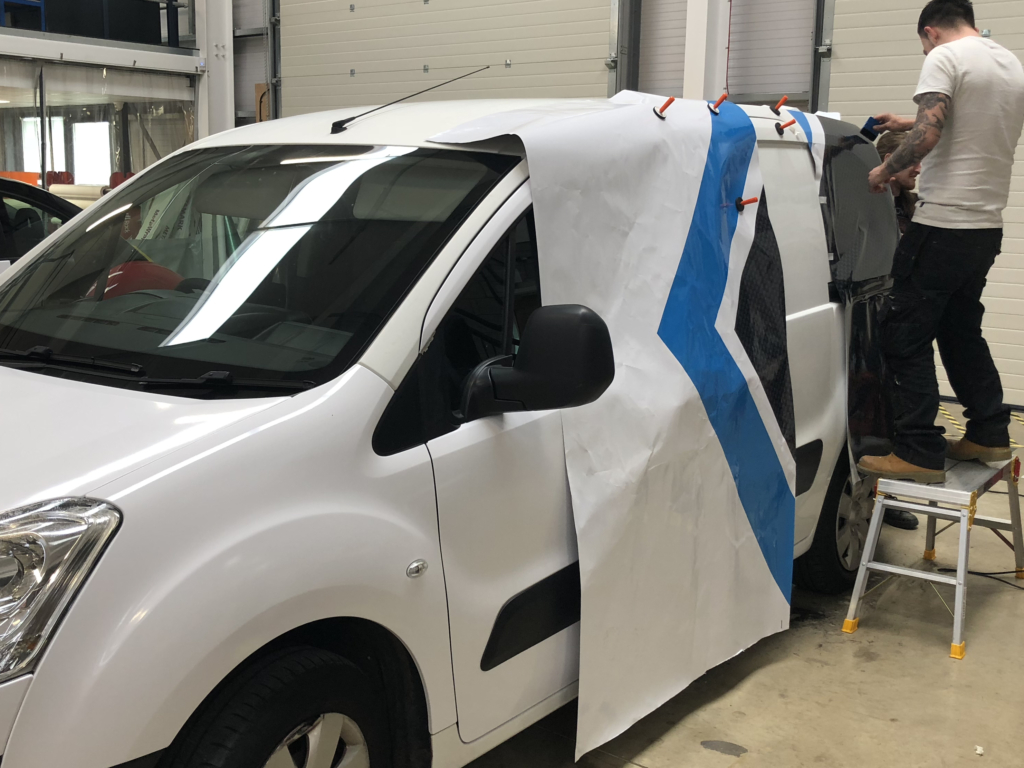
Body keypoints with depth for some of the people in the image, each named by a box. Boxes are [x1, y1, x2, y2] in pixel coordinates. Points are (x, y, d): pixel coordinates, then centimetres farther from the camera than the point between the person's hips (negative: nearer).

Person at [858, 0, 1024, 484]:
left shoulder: (945, 57, -9)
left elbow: (928, 134, -21)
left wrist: (886, 170, -5)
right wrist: (908, 126, 35)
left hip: (942, 224, -9)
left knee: (906, 339, -4)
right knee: (962, 331, 21)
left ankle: (920, 454, -5)